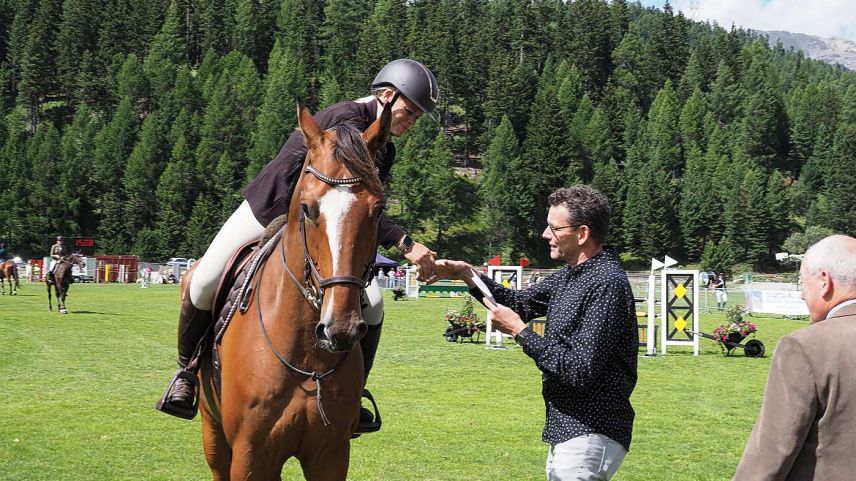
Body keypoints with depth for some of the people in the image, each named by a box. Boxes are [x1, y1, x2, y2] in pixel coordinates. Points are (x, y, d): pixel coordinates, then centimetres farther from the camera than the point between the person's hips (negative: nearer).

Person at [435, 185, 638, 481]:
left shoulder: (607, 284, -21)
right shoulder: (571, 274, 11)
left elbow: (579, 371, -24)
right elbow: (522, 302, 22)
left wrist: (518, 331, -16)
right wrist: (467, 274, 9)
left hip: (589, 437, -10)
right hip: (565, 433, 10)